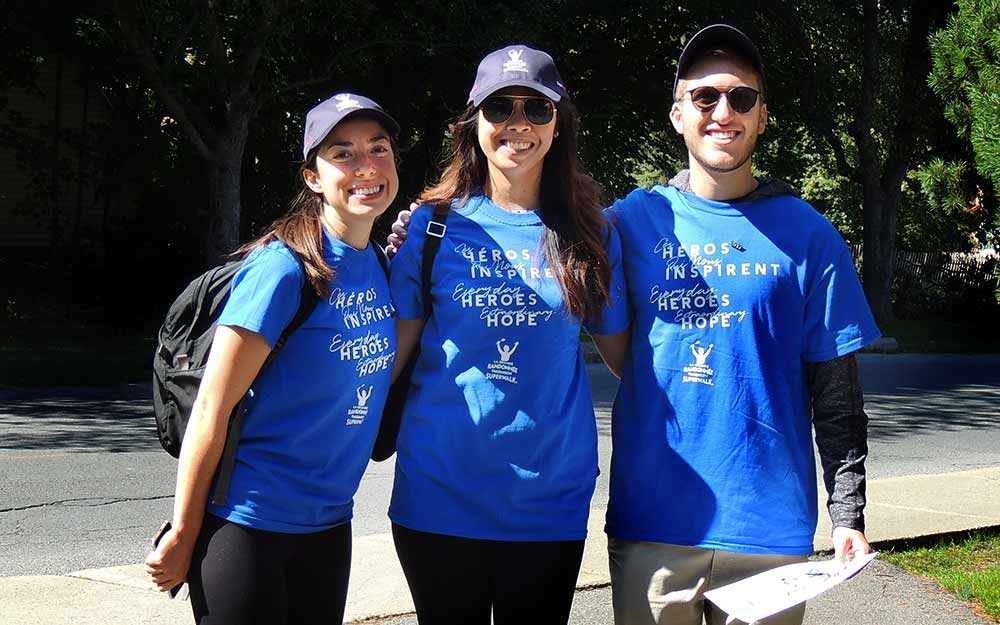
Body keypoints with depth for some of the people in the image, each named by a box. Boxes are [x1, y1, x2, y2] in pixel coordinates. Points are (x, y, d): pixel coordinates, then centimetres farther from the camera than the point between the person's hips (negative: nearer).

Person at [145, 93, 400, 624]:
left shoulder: (383, 268, 5)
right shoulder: (282, 267, -16)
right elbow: (211, 410, -15)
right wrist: (182, 536, -13)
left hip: (328, 525, 7)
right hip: (247, 525, -7)